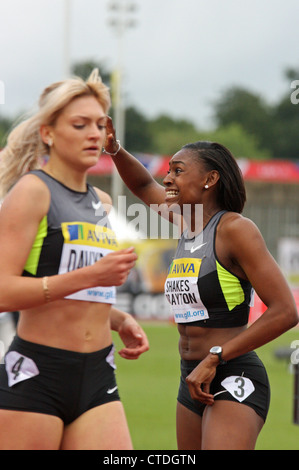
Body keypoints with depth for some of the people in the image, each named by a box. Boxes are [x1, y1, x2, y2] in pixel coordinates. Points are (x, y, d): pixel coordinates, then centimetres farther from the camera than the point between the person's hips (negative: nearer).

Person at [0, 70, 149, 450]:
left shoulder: (101, 202, 18)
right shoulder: (31, 191, -5)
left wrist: (119, 320, 11)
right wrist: (91, 275, -21)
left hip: (97, 376, 6)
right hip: (35, 374, -6)